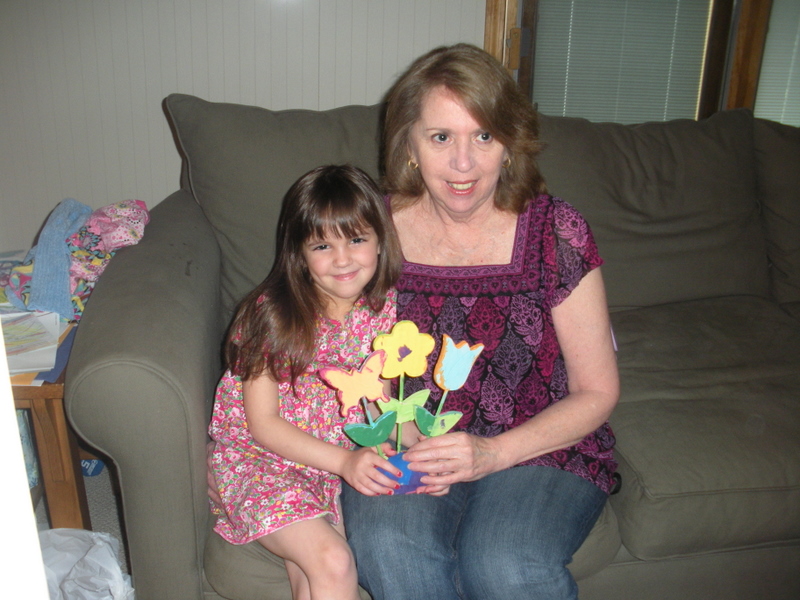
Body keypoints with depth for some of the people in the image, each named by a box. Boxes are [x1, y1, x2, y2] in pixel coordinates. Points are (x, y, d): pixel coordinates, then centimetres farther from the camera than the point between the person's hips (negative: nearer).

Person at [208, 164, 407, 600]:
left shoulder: (383, 311, -3)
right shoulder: (273, 314, -16)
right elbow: (263, 423, -14)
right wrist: (344, 461, -24)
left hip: (351, 460, 4)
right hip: (262, 462, -3)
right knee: (332, 561, -23)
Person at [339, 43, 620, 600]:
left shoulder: (556, 232, -8)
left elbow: (597, 393, -3)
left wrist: (492, 454, -17)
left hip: (538, 446, 0)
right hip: (404, 450, 1)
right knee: (388, 548, -29)